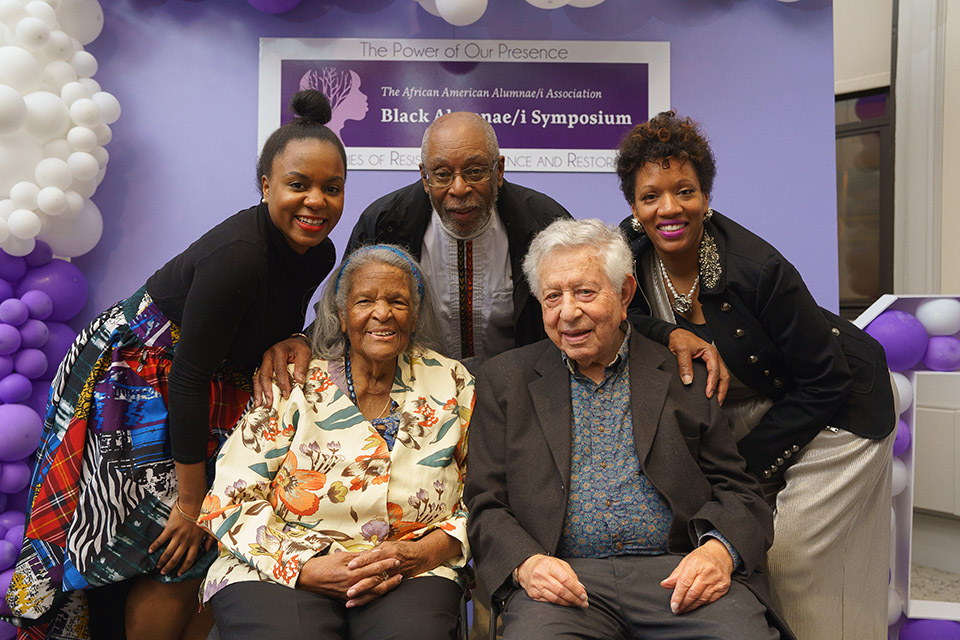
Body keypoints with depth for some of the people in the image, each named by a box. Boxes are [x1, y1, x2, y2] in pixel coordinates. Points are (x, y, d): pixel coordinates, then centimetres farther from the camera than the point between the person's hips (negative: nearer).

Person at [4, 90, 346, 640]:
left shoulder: (319, 253, -5)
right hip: (139, 385, -8)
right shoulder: (238, 253, -30)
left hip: (216, 393, 8)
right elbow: (187, 378, -27)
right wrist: (191, 500, -21)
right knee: (178, 558, -5)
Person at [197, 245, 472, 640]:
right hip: (284, 572, 0)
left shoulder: (454, 387, 6)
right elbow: (228, 501, -1)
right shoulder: (295, 386, 1)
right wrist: (308, 568, -15)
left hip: (411, 576, 0)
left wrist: (419, 555, -11)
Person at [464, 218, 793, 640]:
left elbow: (736, 490, 9)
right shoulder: (504, 380, 11)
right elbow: (485, 505, 7)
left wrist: (718, 550, -12)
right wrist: (526, 563, -13)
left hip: (677, 574, 1)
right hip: (566, 578, 0)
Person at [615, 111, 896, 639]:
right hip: (739, 408, 5)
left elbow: (825, 383, -22)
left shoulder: (758, 269, -30)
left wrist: (745, 464, -18)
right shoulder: (630, 253, -15)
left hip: (831, 409, -5)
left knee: (792, 556, -4)